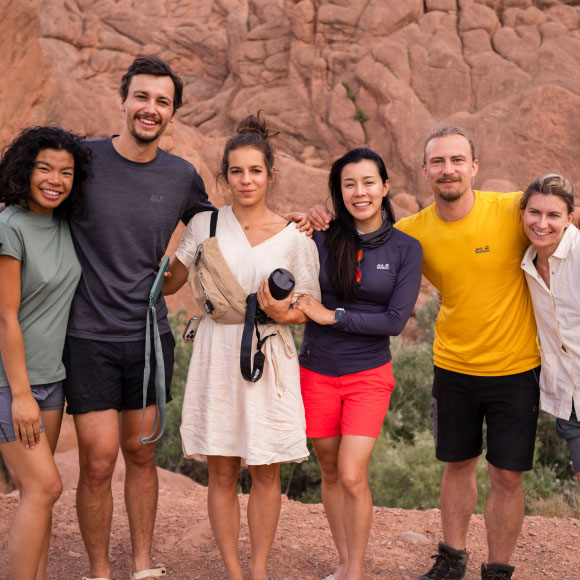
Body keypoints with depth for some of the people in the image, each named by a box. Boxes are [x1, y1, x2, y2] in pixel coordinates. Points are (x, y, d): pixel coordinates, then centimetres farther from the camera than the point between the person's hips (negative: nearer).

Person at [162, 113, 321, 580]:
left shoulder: (294, 237, 1)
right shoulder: (205, 224, 4)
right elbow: (168, 283, 12)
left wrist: (283, 312, -15)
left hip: (270, 357, -1)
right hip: (218, 353, 1)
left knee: (265, 471, 6)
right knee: (222, 471, 5)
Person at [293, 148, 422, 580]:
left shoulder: (405, 249, -5)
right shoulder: (322, 239, -3)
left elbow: (395, 320, -10)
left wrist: (331, 316, -14)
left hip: (369, 374, -2)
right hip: (317, 372, 2)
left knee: (352, 477, -10)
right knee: (330, 473, 12)